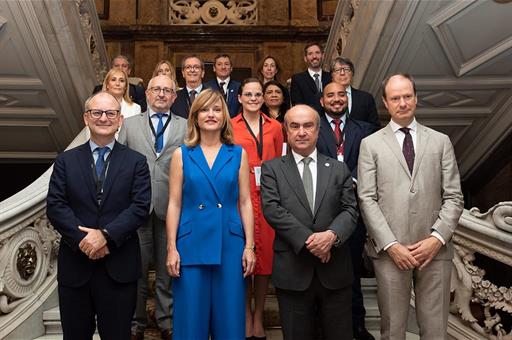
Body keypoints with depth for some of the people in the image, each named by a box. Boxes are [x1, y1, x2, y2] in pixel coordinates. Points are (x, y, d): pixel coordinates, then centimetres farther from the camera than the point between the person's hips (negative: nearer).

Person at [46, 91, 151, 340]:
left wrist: (106, 235, -18)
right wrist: (82, 239, -15)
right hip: (75, 265, 2)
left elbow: (140, 206, -7)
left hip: (119, 267, -1)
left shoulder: (136, 162, 3)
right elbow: (55, 206, -2)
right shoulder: (66, 161, 7)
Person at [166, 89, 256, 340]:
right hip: (191, 245, 0)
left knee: (229, 319, 9)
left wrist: (249, 246, -1)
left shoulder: (238, 154, 5)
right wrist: (171, 248, -3)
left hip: (230, 244, 1)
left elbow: (245, 203, 4)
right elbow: (174, 204, 3)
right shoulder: (182, 155, 4)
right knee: (191, 319, 8)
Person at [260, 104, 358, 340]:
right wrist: (307, 239, -16)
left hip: (334, 269, 2)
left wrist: (332, 235, -18)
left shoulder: (339, 169, 10)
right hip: (292, 270, -1)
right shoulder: (272, 169, 4)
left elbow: (350, 210, 2)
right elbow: (272, 208, -9)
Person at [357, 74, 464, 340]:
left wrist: (437, 238, -7)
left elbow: (454, 197, 6)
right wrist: (391, 245, -10)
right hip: (389, 250, -1)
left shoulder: (441, 141, 11)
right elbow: (367, 200, -2)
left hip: (435, 248, 2)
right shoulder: (371, 144, 6)